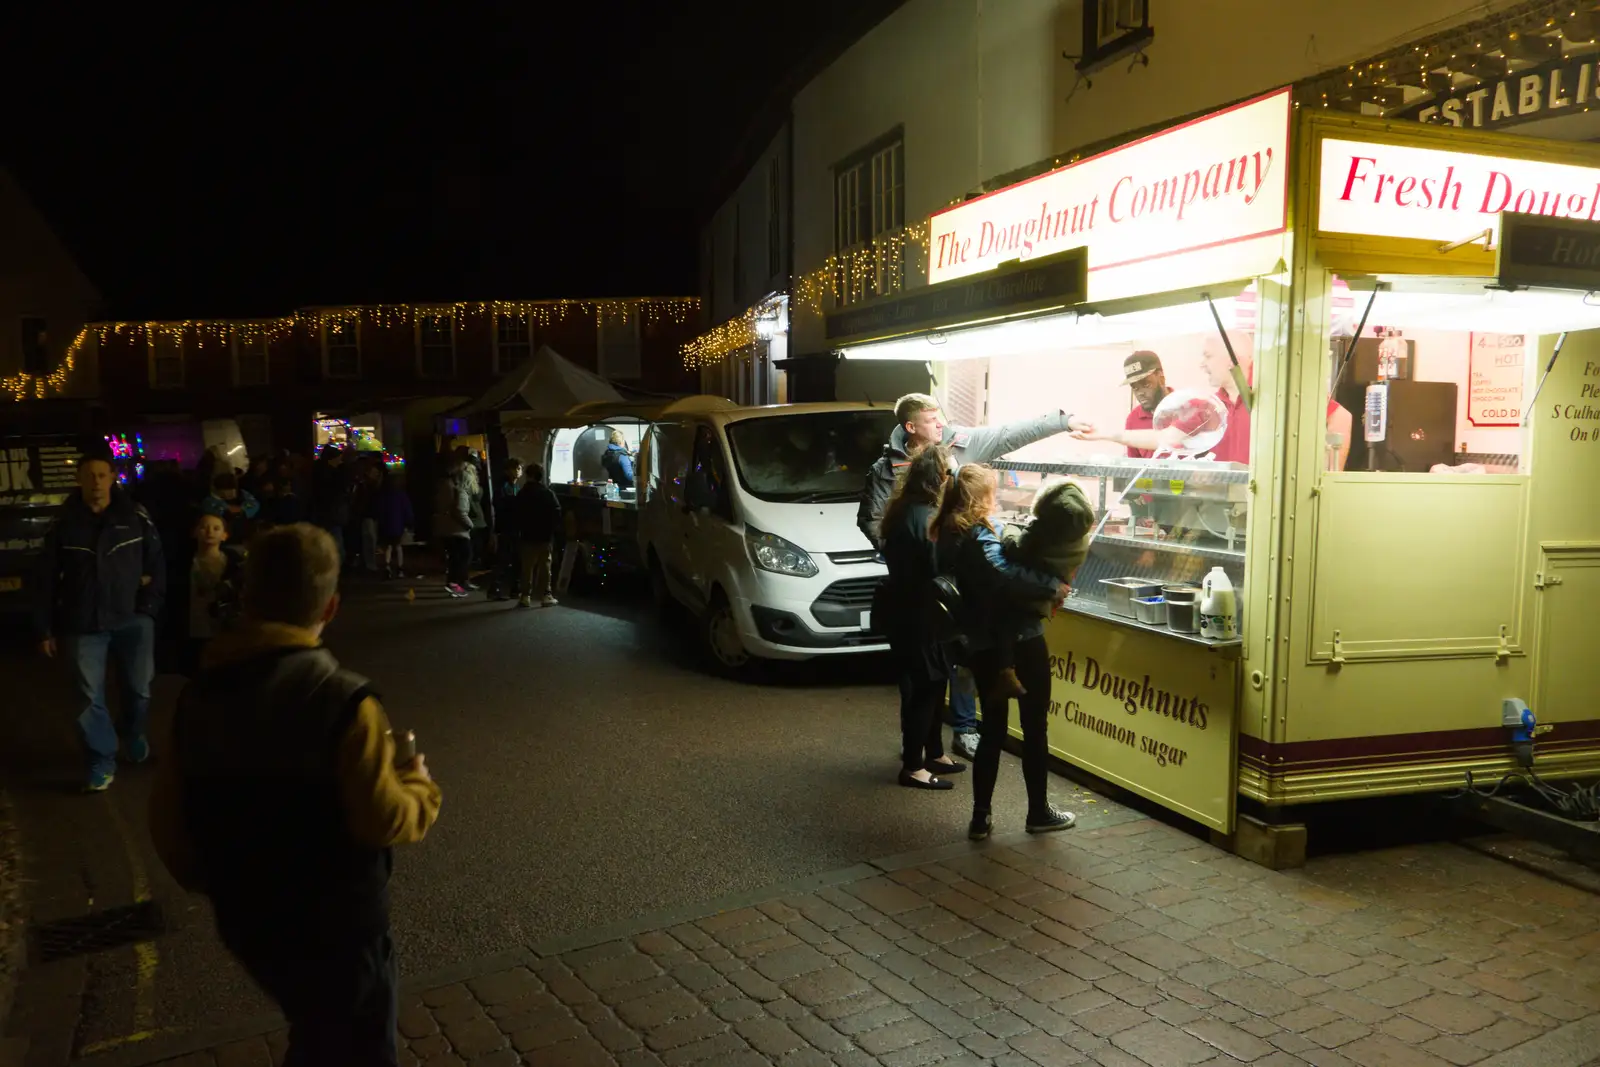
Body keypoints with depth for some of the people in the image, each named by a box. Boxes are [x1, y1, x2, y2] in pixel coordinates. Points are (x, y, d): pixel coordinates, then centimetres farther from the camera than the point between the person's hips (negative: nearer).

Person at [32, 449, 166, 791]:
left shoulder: (135, 517, 0)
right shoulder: (65, 525, 0)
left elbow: (157, 563, 8)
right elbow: (45, 581, 4)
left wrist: (151, 605, 0)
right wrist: (45, 629, 3)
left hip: (132, 619, 0)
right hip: (84, 625, 0)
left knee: (139, 688, 11)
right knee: (91, 698, 3)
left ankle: (135, 740, 37)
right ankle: (101, 763, 13)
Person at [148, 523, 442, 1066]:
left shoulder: (198, 696, -5)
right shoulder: (342, 700, -24)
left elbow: (168, 819, 3)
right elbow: (384, 822, -22)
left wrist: (213, 884, 19)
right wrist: (418, 786, -1)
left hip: (246, 922, 6)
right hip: (335, 927, -6)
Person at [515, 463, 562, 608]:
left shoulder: (522, 494, -4)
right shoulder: (548, 493, -5)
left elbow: (518, 515, -3)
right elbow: (557, 512, -6)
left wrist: (518, 531, 6)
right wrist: (556, 530, 4)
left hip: (528, 536, 0)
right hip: (546, 535, 0)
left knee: (527, 566, 5)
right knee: (544, 566, 5)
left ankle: (526, 596, 3)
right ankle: (546, 595, 4)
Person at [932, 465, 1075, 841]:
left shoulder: (948, 534, 10)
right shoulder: (978, 532, -15)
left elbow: (984, 583, 9)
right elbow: (1006, 576, -30)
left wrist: (1040, 590, 4)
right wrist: (1052, 585, -20)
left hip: (983, 644, 8)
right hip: (1018, 640, -8)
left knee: (993, 729, 15)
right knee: (1034, 727, 8)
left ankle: (981, 818, 15)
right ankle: (1039, 812, 19)